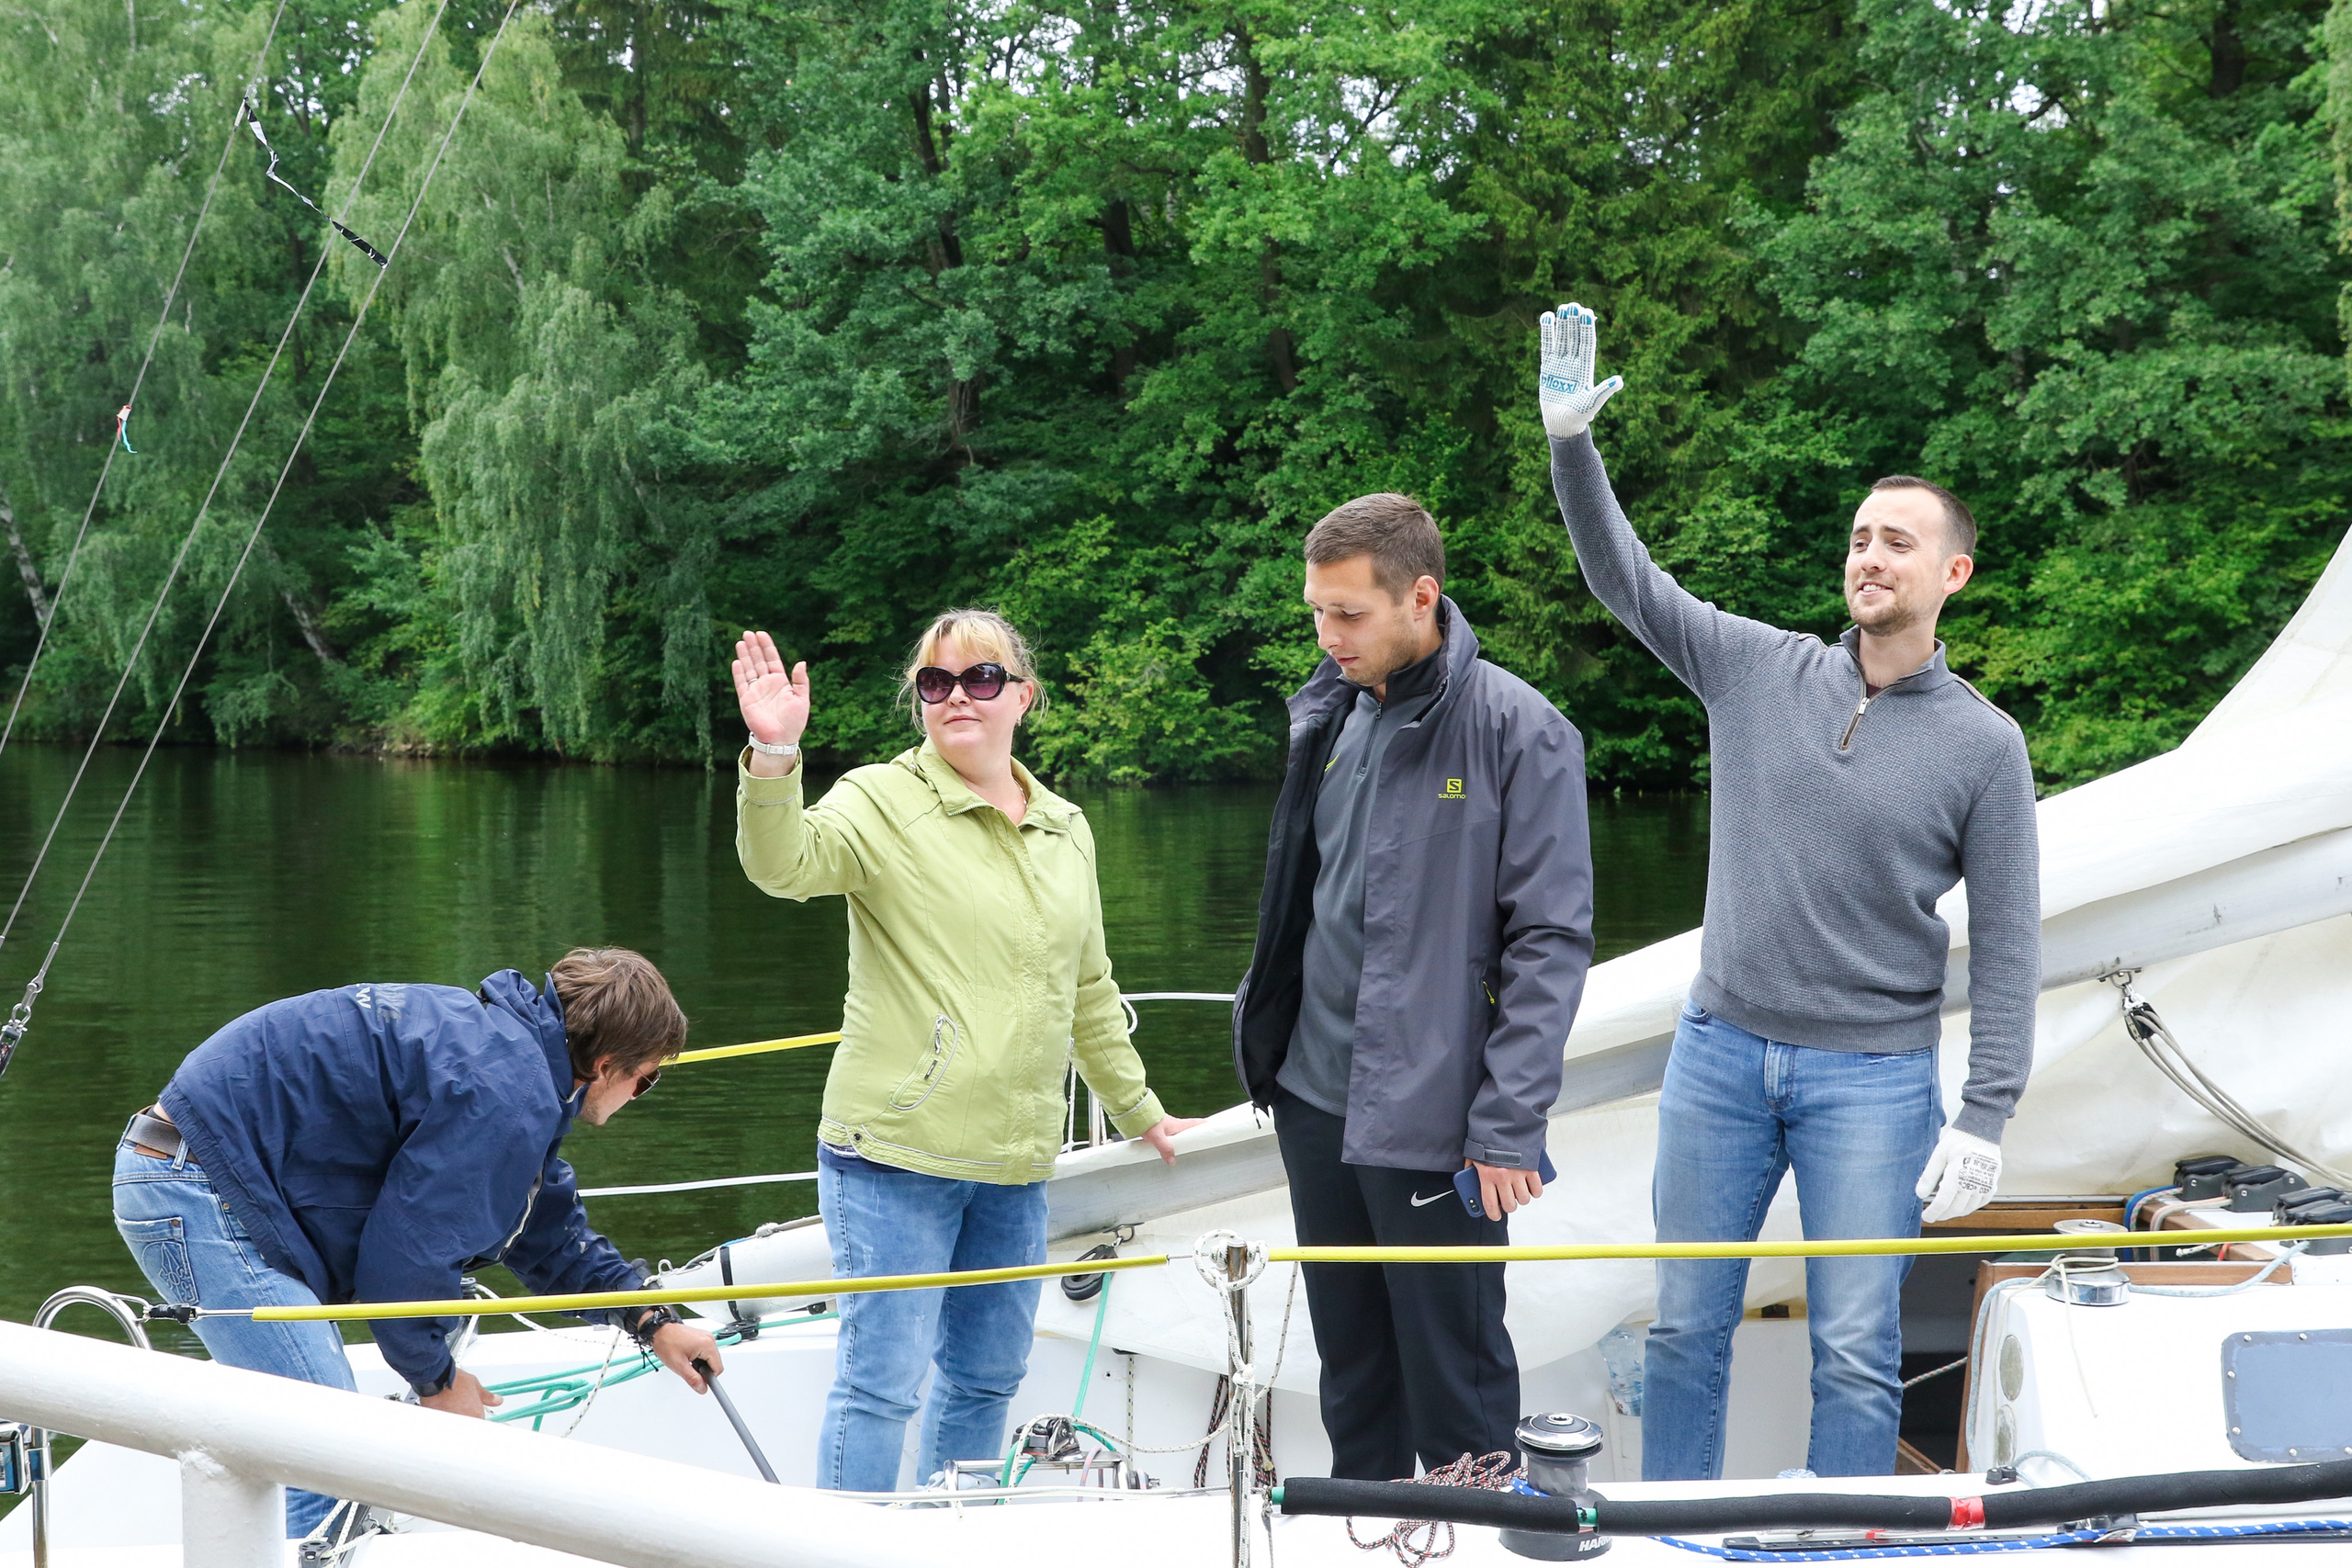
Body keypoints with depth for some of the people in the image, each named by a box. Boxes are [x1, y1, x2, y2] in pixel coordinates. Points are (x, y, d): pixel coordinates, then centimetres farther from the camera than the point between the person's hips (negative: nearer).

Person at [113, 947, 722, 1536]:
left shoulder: (505, 1036, 12)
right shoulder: (507, 1092, -21)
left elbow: (545, 1220, 26)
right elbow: (406, 1253, -20)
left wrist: (652, 1323, 26)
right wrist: (438, 1378, -2)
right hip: (203, 1195, -11)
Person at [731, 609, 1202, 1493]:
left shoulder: (1065, 829, 13)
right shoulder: (883, 802, -5)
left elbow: (1088, 990, 25)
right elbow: (784, 862, -26)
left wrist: (1136, 1109, 31)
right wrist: (773, 755, -43)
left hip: (1015, 1158, 6)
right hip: (897, 1152, -6)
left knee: (988, 1374, 16)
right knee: (882, 1379, -5)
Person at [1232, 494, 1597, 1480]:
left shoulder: (1516, 731, -12)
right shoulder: (1329, 715, 9)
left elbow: (1551, 941, -13)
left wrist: (1510, 1126, -16)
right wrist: (1266, 1031, 17)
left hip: (1433, 1121, -7)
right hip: (1314, 1100, 7)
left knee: (1454, 1378, 1)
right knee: (1351, 1366, 18)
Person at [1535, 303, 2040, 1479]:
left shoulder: (1982, 744, -3)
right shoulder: (1759, 673, 4)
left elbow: (2006, 946, -3)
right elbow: (1621, 577, 2)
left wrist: (1985, 1117, -10)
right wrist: (1571, 443, -12)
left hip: (1873, 1076, -2)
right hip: (1721, 1050, 3)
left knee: (1856, 1354, 0)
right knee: (1685, 1325, 9)